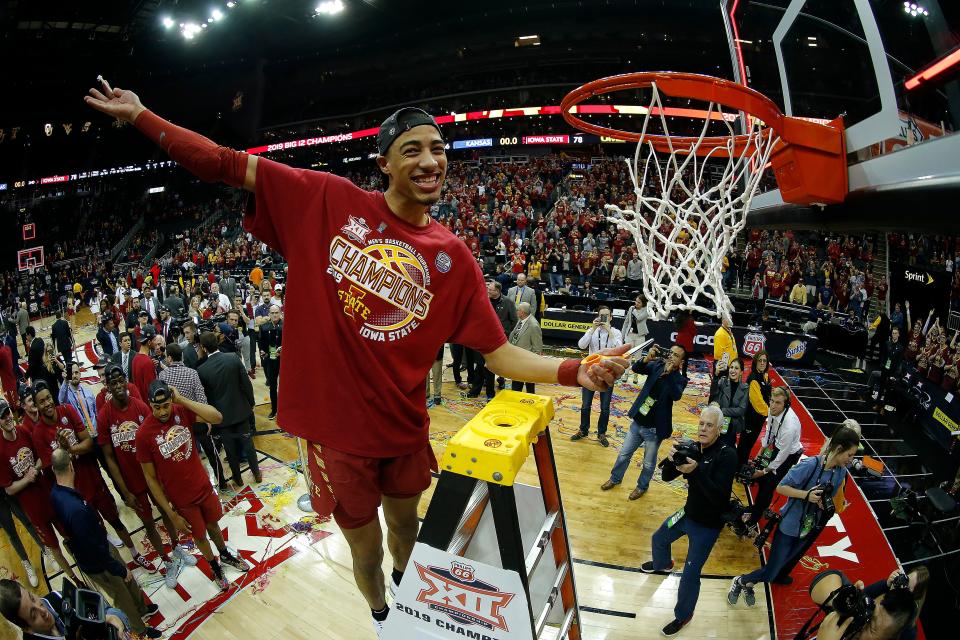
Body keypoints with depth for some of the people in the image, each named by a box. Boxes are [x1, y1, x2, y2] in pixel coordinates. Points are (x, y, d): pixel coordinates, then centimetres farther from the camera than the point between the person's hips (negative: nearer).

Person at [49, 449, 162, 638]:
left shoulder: (56, 493, -14)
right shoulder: (76, 509, -42)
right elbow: (95, 549, -30)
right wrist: (120, 570, -17)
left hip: (101, 546, 7)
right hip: (97, 564, -7)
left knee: (129, 581, 28)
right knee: (123, 597, 18)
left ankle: (142, 610, 54)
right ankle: (140, 631, 43)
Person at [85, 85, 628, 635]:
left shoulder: (454, 258, -6)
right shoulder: (328, 201, -10)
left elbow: (499, 353, -6)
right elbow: (229, 165, -4)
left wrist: (575, 372, -17)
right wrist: (140, 116, -4)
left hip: (404, 426, 3)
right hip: (336, 424, -2)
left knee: (405, 525, 28)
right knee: (366, 550, 18)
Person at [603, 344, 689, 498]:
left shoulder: (680, 379, -14)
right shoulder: (657, 366, -5)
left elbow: (676, 396, -33)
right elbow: (636, 369, -17)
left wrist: (669, 372, -42)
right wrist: (647, 359, -36)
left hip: (654, 429, -3)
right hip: (637, 423, 4)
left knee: (648, 463, 15)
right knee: (624, 454, 19)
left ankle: (642, 486, 41)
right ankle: (615, 478, 43)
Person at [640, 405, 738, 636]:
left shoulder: (727, 454, -26)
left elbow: (719, 496, -32)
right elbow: (667, 477, -6)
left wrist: (697, 470, -45)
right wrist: (671, 459, -27)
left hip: (708, 525, -6)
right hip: (688, 513, 7)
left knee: (690, 574, 0)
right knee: (659, 539, 27)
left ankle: (683, 616, 26)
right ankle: (663, 564, 60)